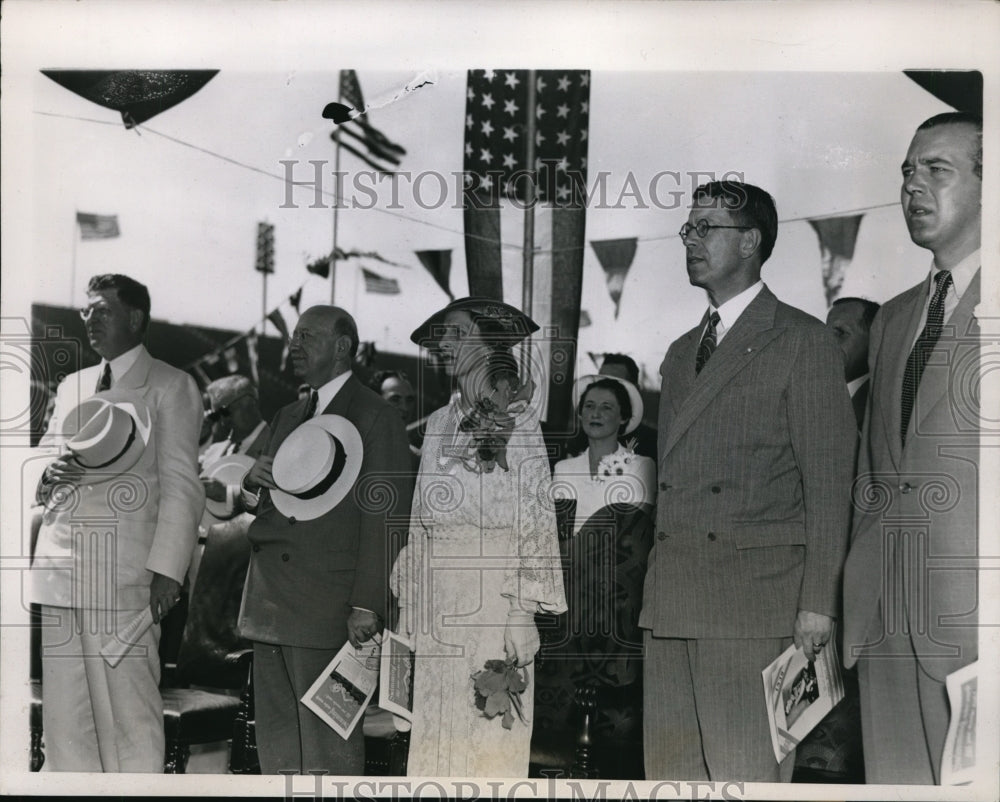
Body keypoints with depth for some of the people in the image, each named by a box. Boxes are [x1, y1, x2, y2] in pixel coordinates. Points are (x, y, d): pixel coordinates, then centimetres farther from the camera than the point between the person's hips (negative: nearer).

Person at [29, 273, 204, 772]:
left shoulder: (171, 387, 3)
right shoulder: (72, 386, 21)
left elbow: (181, 487, -3)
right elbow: (44, 459, 26)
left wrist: (167, 572, -13)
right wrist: (48, 476, 1)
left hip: (124, 577, -6)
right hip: (60, 569, 6)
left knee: (128, 713, -4)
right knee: (63, 717, 7)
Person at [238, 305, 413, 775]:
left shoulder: (375, 419, -5)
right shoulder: (288, 418, 20)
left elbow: (384, 517, -12)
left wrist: (367, 606, -18)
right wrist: (255, 485, 0)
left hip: (328, 611, -8)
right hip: (271, 606, 8)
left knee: (328, 744, -3)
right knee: (276, 740, 13)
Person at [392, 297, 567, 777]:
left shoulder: (517, 418, -2)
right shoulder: (439, 423, 14)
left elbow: (536, 520, -6)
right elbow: (421, 518, 15)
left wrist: (521, 612, -14)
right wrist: (408, 606, 10)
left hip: (491, 592, -5)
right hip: (437, 593, 5)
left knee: (491, 732, -4)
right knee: (436, 732, 6)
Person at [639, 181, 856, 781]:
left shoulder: (803, 341, 0)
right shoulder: (681, 354, 22)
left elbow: (829, 481, -5)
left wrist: (819, 601, -11)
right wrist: (657, 589, 12)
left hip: (756, 600, -7)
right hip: (671, 602, 7)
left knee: (747, 776, -5)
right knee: (669, 772, 9)